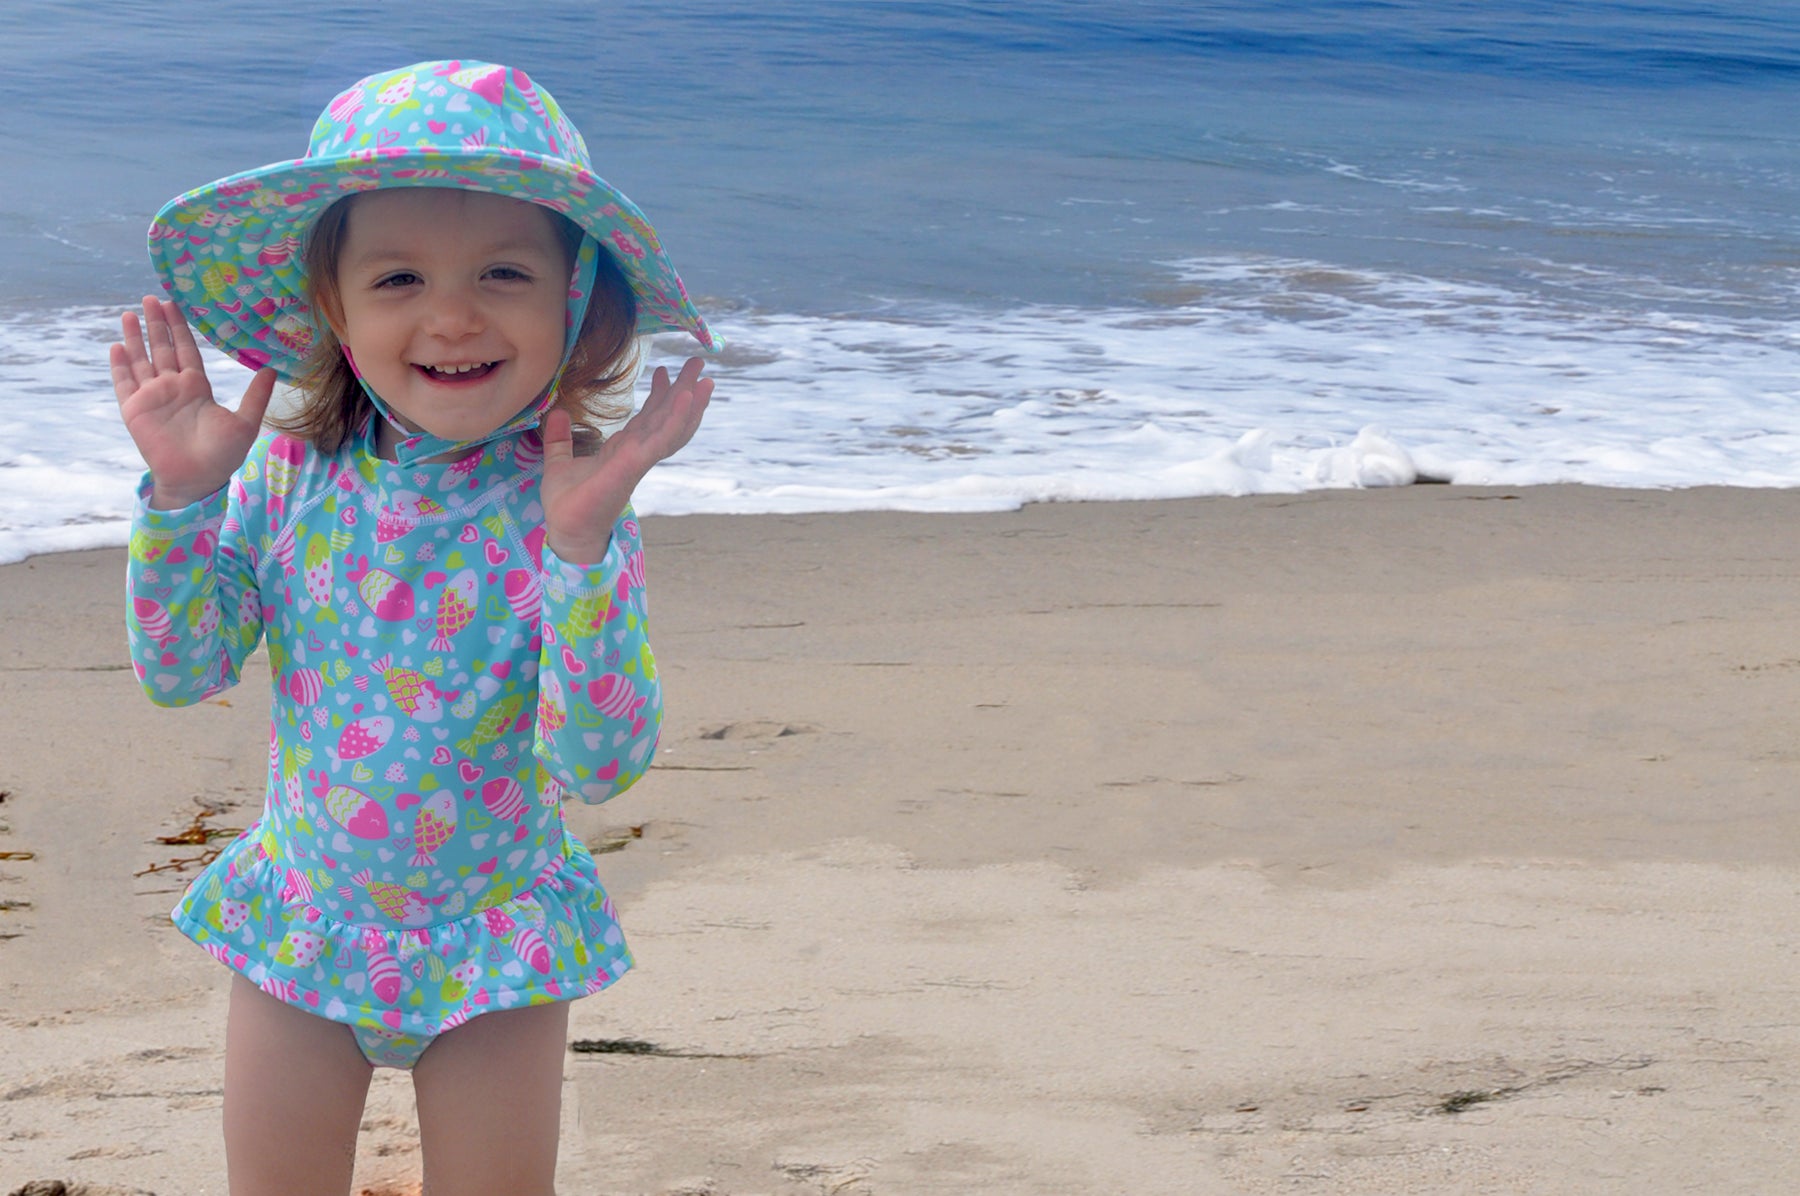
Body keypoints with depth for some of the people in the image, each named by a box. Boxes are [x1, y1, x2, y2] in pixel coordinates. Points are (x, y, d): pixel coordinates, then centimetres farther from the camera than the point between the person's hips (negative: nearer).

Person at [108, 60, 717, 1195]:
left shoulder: (570, 504, -20)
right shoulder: (290, 472, -11)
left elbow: (600, 765, -28)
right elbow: (180, 670, -5)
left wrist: (582, 548, -38)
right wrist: (182, 494, -18)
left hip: (493, 940, -2)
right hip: (300, 919, 3)